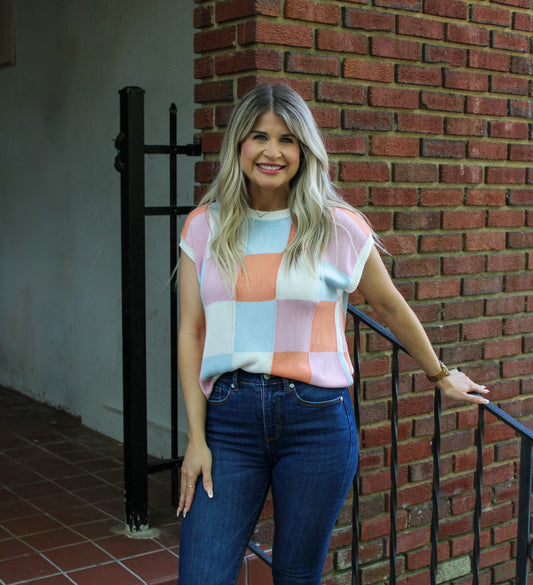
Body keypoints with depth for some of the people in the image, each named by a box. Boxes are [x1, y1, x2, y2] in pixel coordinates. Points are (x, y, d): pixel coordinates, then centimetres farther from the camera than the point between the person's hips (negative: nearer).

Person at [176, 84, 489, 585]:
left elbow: (389, 307, 14)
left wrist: (441, 376, 25)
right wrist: (196, 438, -1)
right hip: (228, 416, 1)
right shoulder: (204, 227, 5)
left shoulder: (338, 227, 0)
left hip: (316, 418, -1)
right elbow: (191, 333, 4)